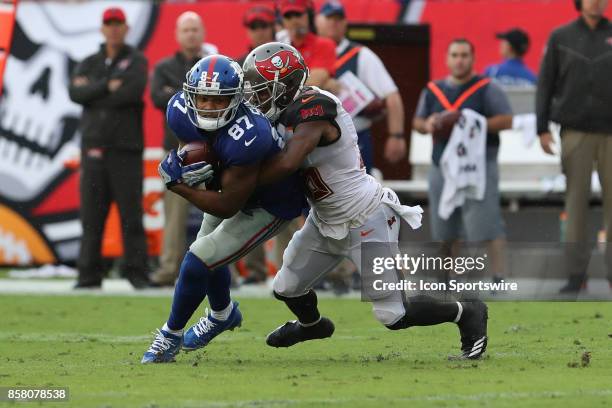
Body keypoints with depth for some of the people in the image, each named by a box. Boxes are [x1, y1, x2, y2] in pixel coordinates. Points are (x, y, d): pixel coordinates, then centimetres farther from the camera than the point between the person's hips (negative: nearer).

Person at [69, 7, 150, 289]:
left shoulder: (136, 61, 7)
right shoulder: (89, 64, 16)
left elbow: (133, 92, -13)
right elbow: (75, 93, -1)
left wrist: (93, 94, -5)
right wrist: (107, 86, -11)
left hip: (126, 149, -3)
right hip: (93, 148, 3)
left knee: (131, 212, -6)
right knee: (91, 213, 1)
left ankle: (136, 273, -2)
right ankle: (89, 274, 3)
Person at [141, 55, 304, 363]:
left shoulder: (245, 138, -43)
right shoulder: (182, 110, -23)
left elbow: (227, 207, -33)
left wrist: (177, 184, -28)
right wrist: (191, 166, -19)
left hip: (269, 207, -8)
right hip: (230, 186, 8)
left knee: (198, 262, -12)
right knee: (208, 253, 27)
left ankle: (172, 335, 13)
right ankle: (223, 314, 58)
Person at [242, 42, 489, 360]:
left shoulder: (314, 109, -28)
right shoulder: (284, 114, 2)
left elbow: (285, 164, -38)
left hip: (367, 222, -9)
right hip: (326, 221, 9)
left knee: (393, 316, -5)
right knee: (286, 289, 16)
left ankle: (467, 313, 16)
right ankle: (311, 324, 49)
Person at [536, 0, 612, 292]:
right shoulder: (561, 37, 4)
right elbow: (546, 84, 4)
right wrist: (542, 129, -3)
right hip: (575, 132, 0)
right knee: (576, 201, -1)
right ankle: (576, 273, 3)